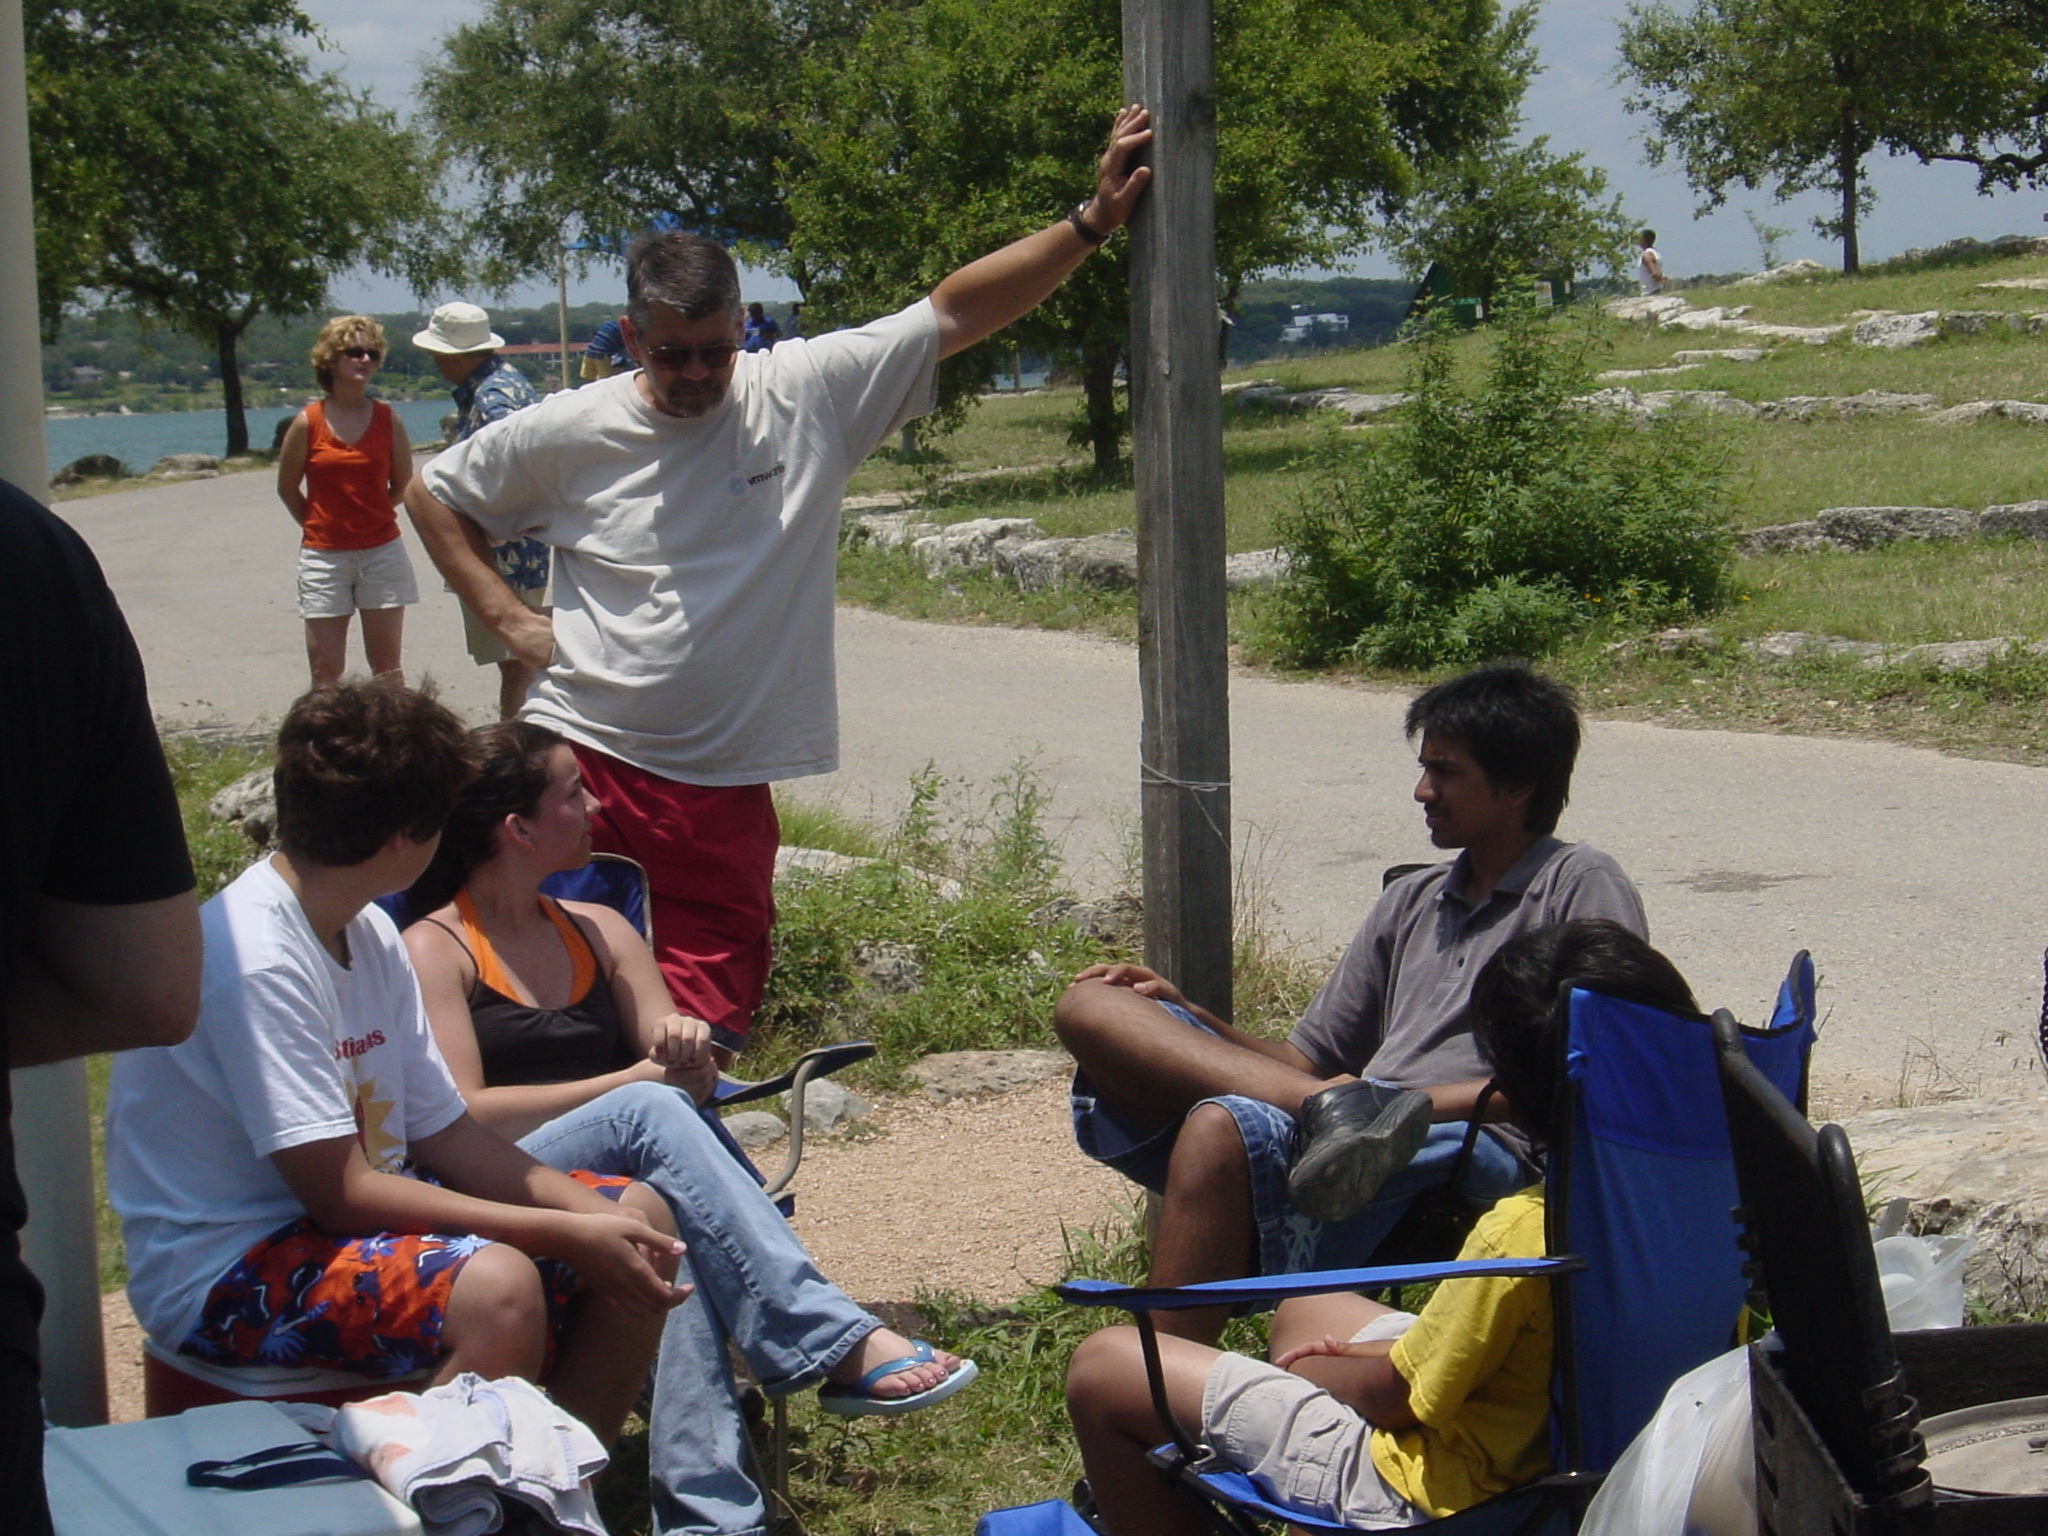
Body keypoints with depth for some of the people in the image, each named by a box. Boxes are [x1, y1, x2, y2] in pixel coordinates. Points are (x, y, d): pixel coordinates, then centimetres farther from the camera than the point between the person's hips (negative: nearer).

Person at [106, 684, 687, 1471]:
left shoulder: (369, 934, 6)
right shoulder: (254, 960, -23)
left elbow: (444, 1134, 5)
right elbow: (340, 1193, -25)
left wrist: (603, 1222, -10)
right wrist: (569, 1236, -24)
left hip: (354, 1206, 10)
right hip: (225, 1274, -9)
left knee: (639, 1217, 4)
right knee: (493, 1284, -34)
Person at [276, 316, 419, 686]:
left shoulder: (387, 419, 0)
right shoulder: (307, 423, -4)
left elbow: (404, 485, 12)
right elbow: (287, 489, 7)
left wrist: (371, 518, 12)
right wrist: (319, 526, 12)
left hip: (382, 552, 1)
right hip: (324, 556, -1)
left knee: (386, 669, 4)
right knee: (325, 673, 0)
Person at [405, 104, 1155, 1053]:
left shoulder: (808, 395, 1)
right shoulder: (566, 433, 2)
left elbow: (953, 312, 0)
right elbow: (433, 493, 17)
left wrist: (1089, 224, -5)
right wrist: (507, 620, 6)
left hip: (724, 786, 1)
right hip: (579, 759, -1)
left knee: (706, 1036, 2)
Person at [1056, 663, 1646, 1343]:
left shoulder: (1582, 885, 10)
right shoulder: (1412, 901, 31)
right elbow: (1309, 1058, 27)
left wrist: (1429, 1098, -14)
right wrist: (1185, 1016, 10)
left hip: (1481, 1151, -7)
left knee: (1222, 1127, -35)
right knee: (1089, 1006, -8)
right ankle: (1338, 1108, -27)